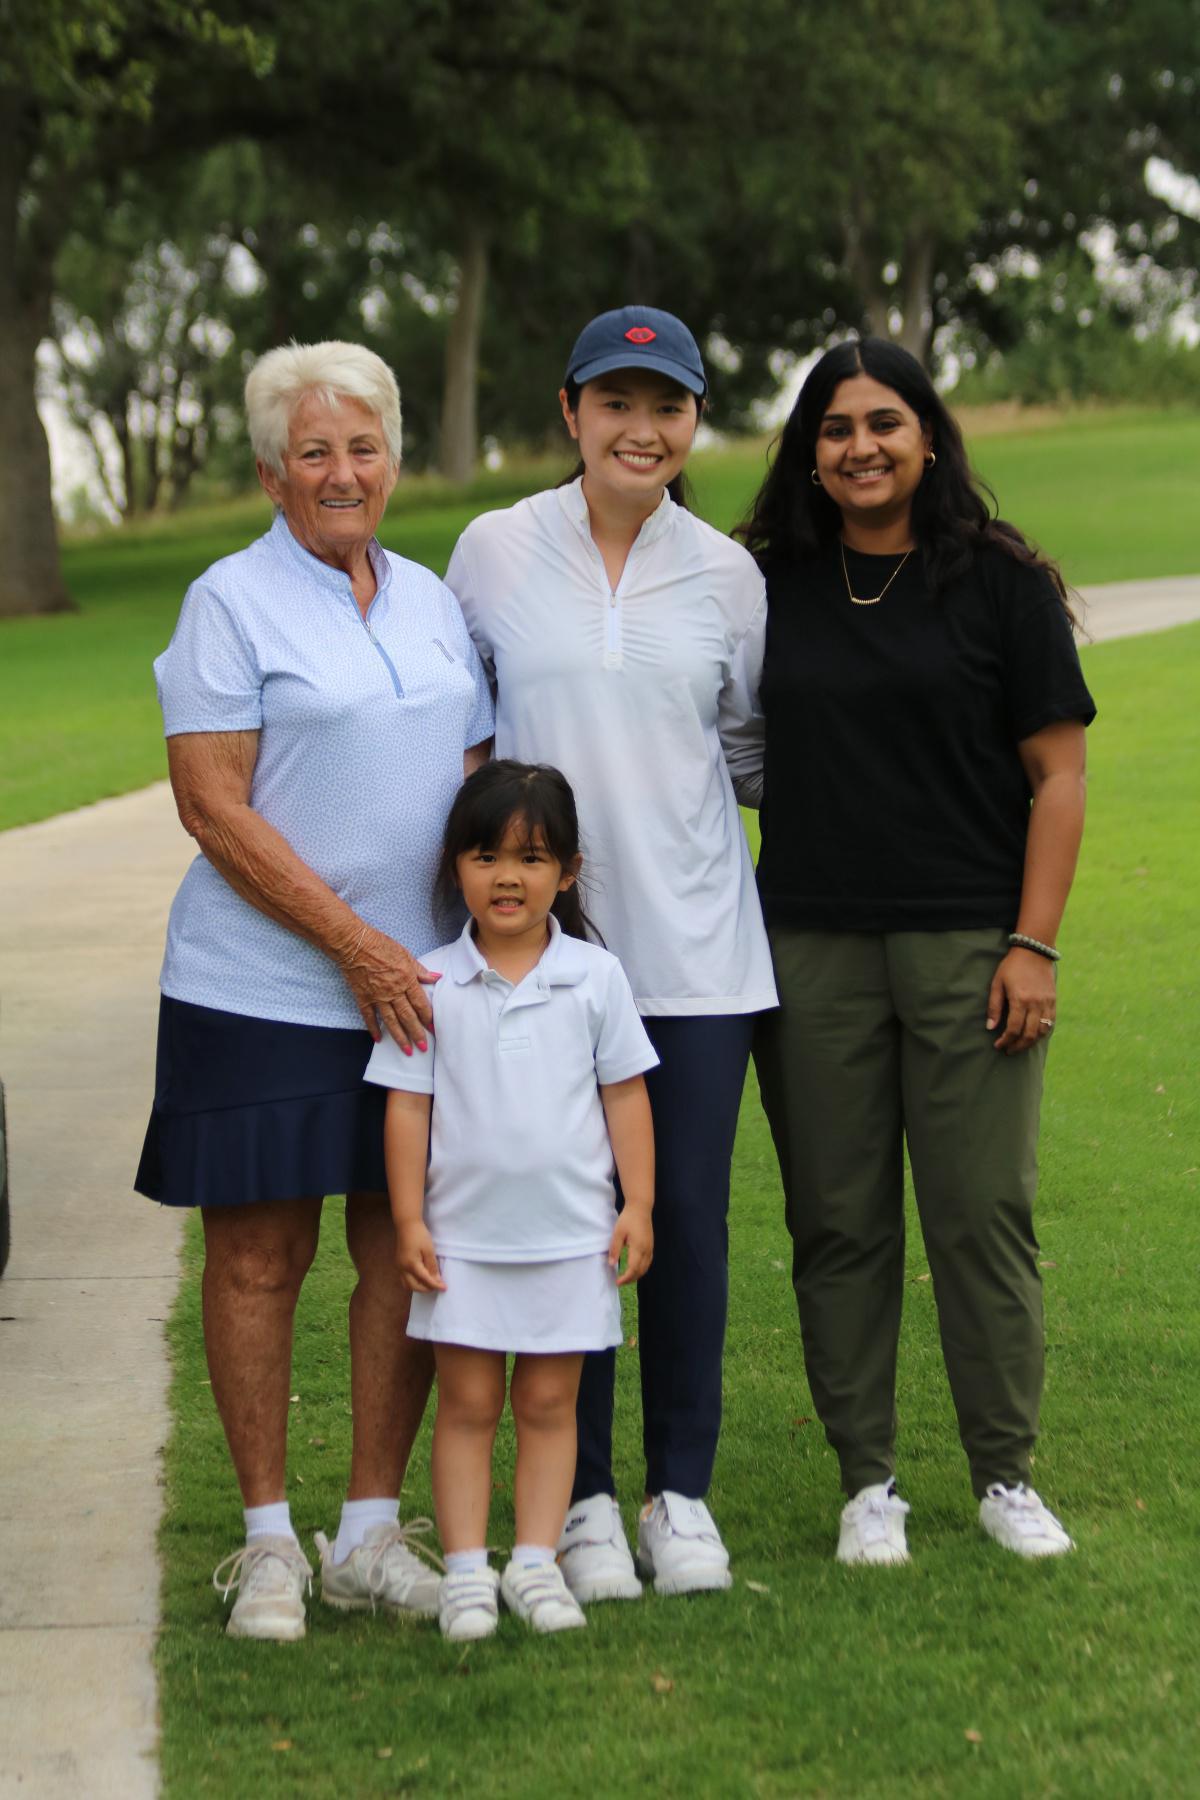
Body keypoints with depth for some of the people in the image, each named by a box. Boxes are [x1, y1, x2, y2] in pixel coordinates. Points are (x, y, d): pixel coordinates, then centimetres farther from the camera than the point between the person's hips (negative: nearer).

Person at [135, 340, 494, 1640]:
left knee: (406, 1249, 6)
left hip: (417, 986, 5)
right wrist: (354, 942, -15)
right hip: (265, 987, -5)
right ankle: (267, 1542, 12)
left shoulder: (430, 601, 14)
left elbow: (477, 781, 19)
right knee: (258, 1253, 1)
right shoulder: (231, 603, -4)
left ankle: (371, 1533, 17)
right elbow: (213, 807, -11)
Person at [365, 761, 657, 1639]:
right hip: (462, 1237, 0)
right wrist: (409, 1220, -3)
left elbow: (625, 1095, 4)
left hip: (571, 1235, 0)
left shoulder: (595, 976, 0)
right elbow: (408, 1104, 1)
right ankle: (466, 1570, 8)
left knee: (548, 1404, 6)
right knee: (467, 1405, 4)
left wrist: (638, 1206, 1)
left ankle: (536, 1560, 13)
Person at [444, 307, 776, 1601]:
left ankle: (681, 1493, 18)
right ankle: (579, 1497, 15)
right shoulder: (495, 551, 1)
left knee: (688, 1218, 3)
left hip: (695, 943, 1)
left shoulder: (725, 573, 4)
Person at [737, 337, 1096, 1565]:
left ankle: (1005, 1476, 13)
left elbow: (1056, 775, 0)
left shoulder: (1001, 583, 1)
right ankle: (867, 1480, 16)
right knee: (838, 1222, 5)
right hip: (811, 947, 2)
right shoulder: (769, 585, 8)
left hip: (967, 945, -2)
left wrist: (1034, 945, -7)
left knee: (983, 1212, 0)